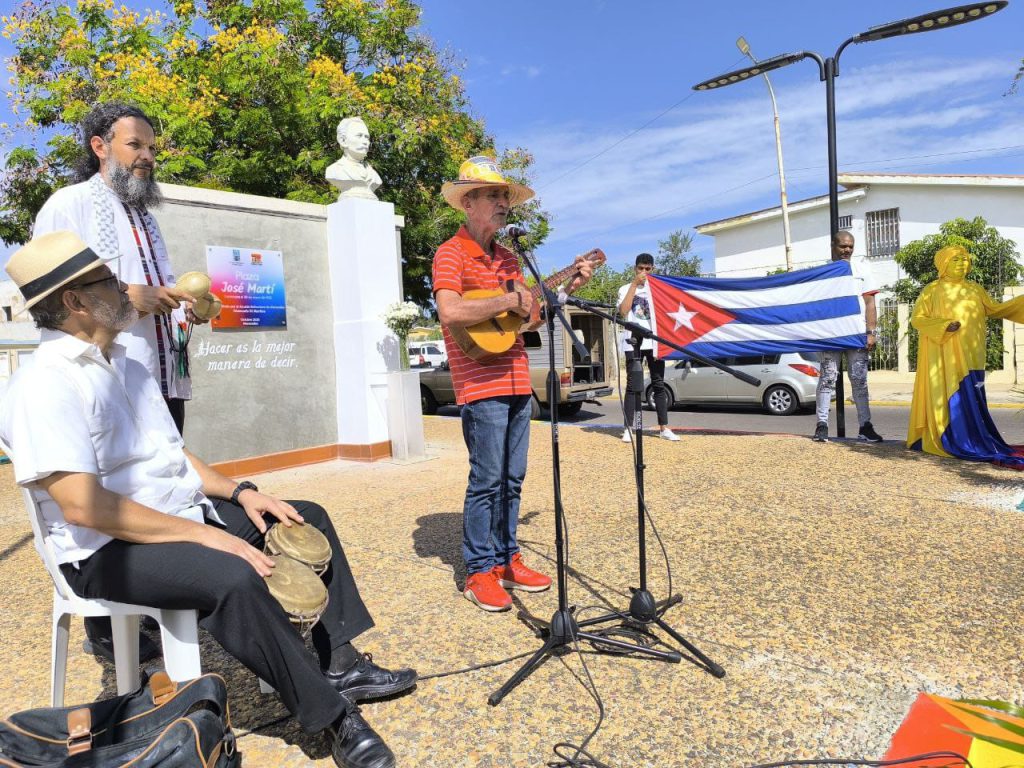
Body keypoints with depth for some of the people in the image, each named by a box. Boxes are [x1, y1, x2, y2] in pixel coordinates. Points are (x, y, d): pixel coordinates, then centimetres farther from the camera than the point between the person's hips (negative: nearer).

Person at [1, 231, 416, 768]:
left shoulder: (127, 368, 12)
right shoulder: (44, 386, -18)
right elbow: (81, 505, -26)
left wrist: (239, 492, 1)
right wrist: (205, 536, -26)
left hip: (187, 517, 10)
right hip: (110, 551, -10)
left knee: (309, 520, 8)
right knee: (232, 577, -36)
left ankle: (341, 664, 6)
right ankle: (331, 716, -20)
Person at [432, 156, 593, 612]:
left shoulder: (507, 258, 19)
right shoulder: (451, 254, -5)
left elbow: (530, 318, 21)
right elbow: (450, 312, -23)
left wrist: (567, 288, 12)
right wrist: (508, 301, -17)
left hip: (516, 381, 8)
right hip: (480, 384, -8)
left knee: (512, 478, 12)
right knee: (487, 480, -4)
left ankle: (507, 559, 24)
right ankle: (480, 571, 10)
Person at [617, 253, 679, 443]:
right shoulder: (626, 289, 8)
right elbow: (623, 311, -11)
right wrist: (635, 283, -10)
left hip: (654, 342, 2)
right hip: (634, 342, -2)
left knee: (659, 384, 4)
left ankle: (664, 428, 8)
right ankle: (628, 429, -3)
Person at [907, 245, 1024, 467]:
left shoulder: (975, 289, 15)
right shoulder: (932, 290, 1)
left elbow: (995, 310, 21)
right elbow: (917, 319, -4)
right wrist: (944, 325, -17)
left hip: (970, 355, 5)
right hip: (944, 356, -4)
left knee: (972, 398, 3)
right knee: (951, 397, -7)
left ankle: (974, 441, 8)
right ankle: (959, 444, -5)